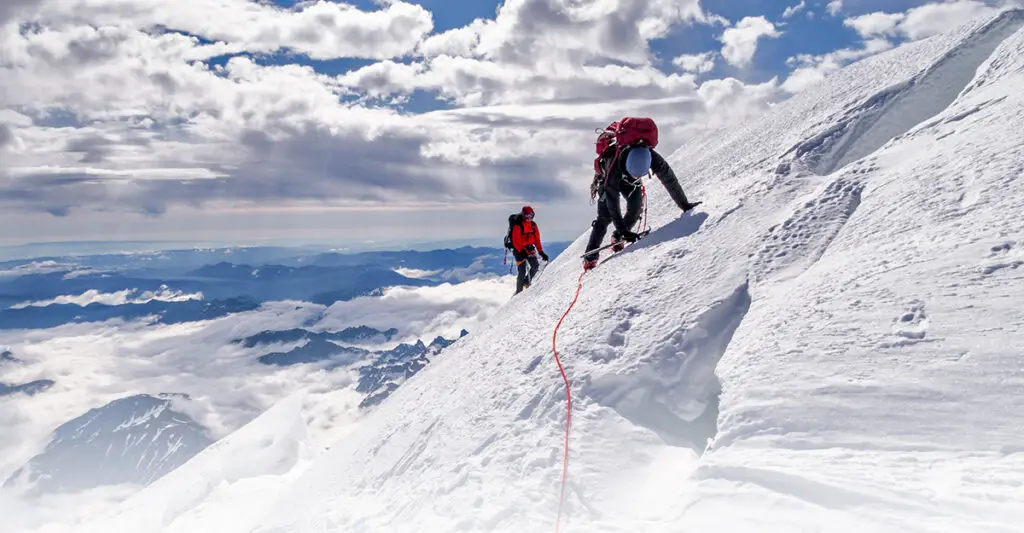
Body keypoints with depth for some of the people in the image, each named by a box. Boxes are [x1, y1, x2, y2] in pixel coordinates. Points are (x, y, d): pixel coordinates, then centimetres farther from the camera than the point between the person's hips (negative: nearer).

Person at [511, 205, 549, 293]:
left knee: (535, 266, -13)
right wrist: (522, 252, -27)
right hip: (519, 249, -6)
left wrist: (541, 252, 0)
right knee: (522, 271, -10)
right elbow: (516, 242, -18)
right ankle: (519, 292, 4)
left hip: (529, 248, 6)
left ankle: (526, 282, 10)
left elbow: (537, 239, 7)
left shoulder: (533, 225, 3)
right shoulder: (517, 226, -15)